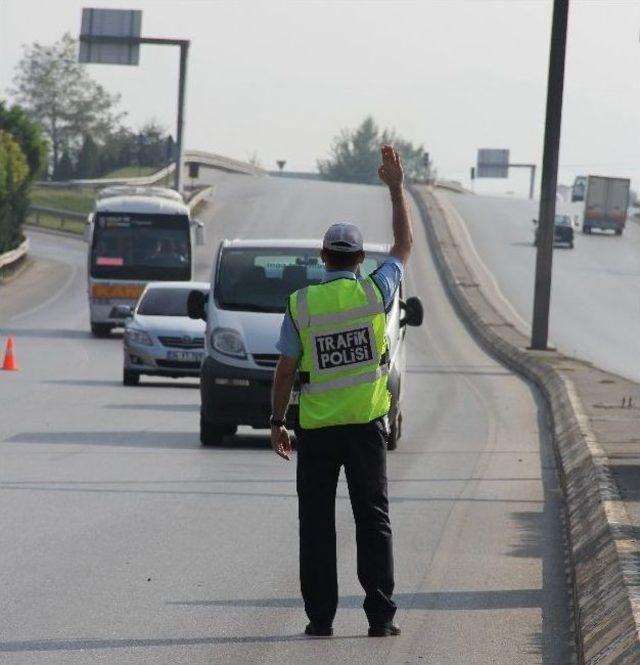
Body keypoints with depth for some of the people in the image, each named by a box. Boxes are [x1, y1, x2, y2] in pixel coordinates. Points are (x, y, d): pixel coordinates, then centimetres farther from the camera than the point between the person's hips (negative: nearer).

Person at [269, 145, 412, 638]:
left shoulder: (301, 304, -4)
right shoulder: (374, 293, -3)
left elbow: (285, 370, -2)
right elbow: (405, 245, 13)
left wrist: (277, 421, 7)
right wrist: (396, 187, 20)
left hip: (317, 427, 0)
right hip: (366, 423, 0)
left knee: (317, 521, 5)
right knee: (372, 518, 3)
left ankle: (321, 616, 2)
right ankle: (381, 615, -2)